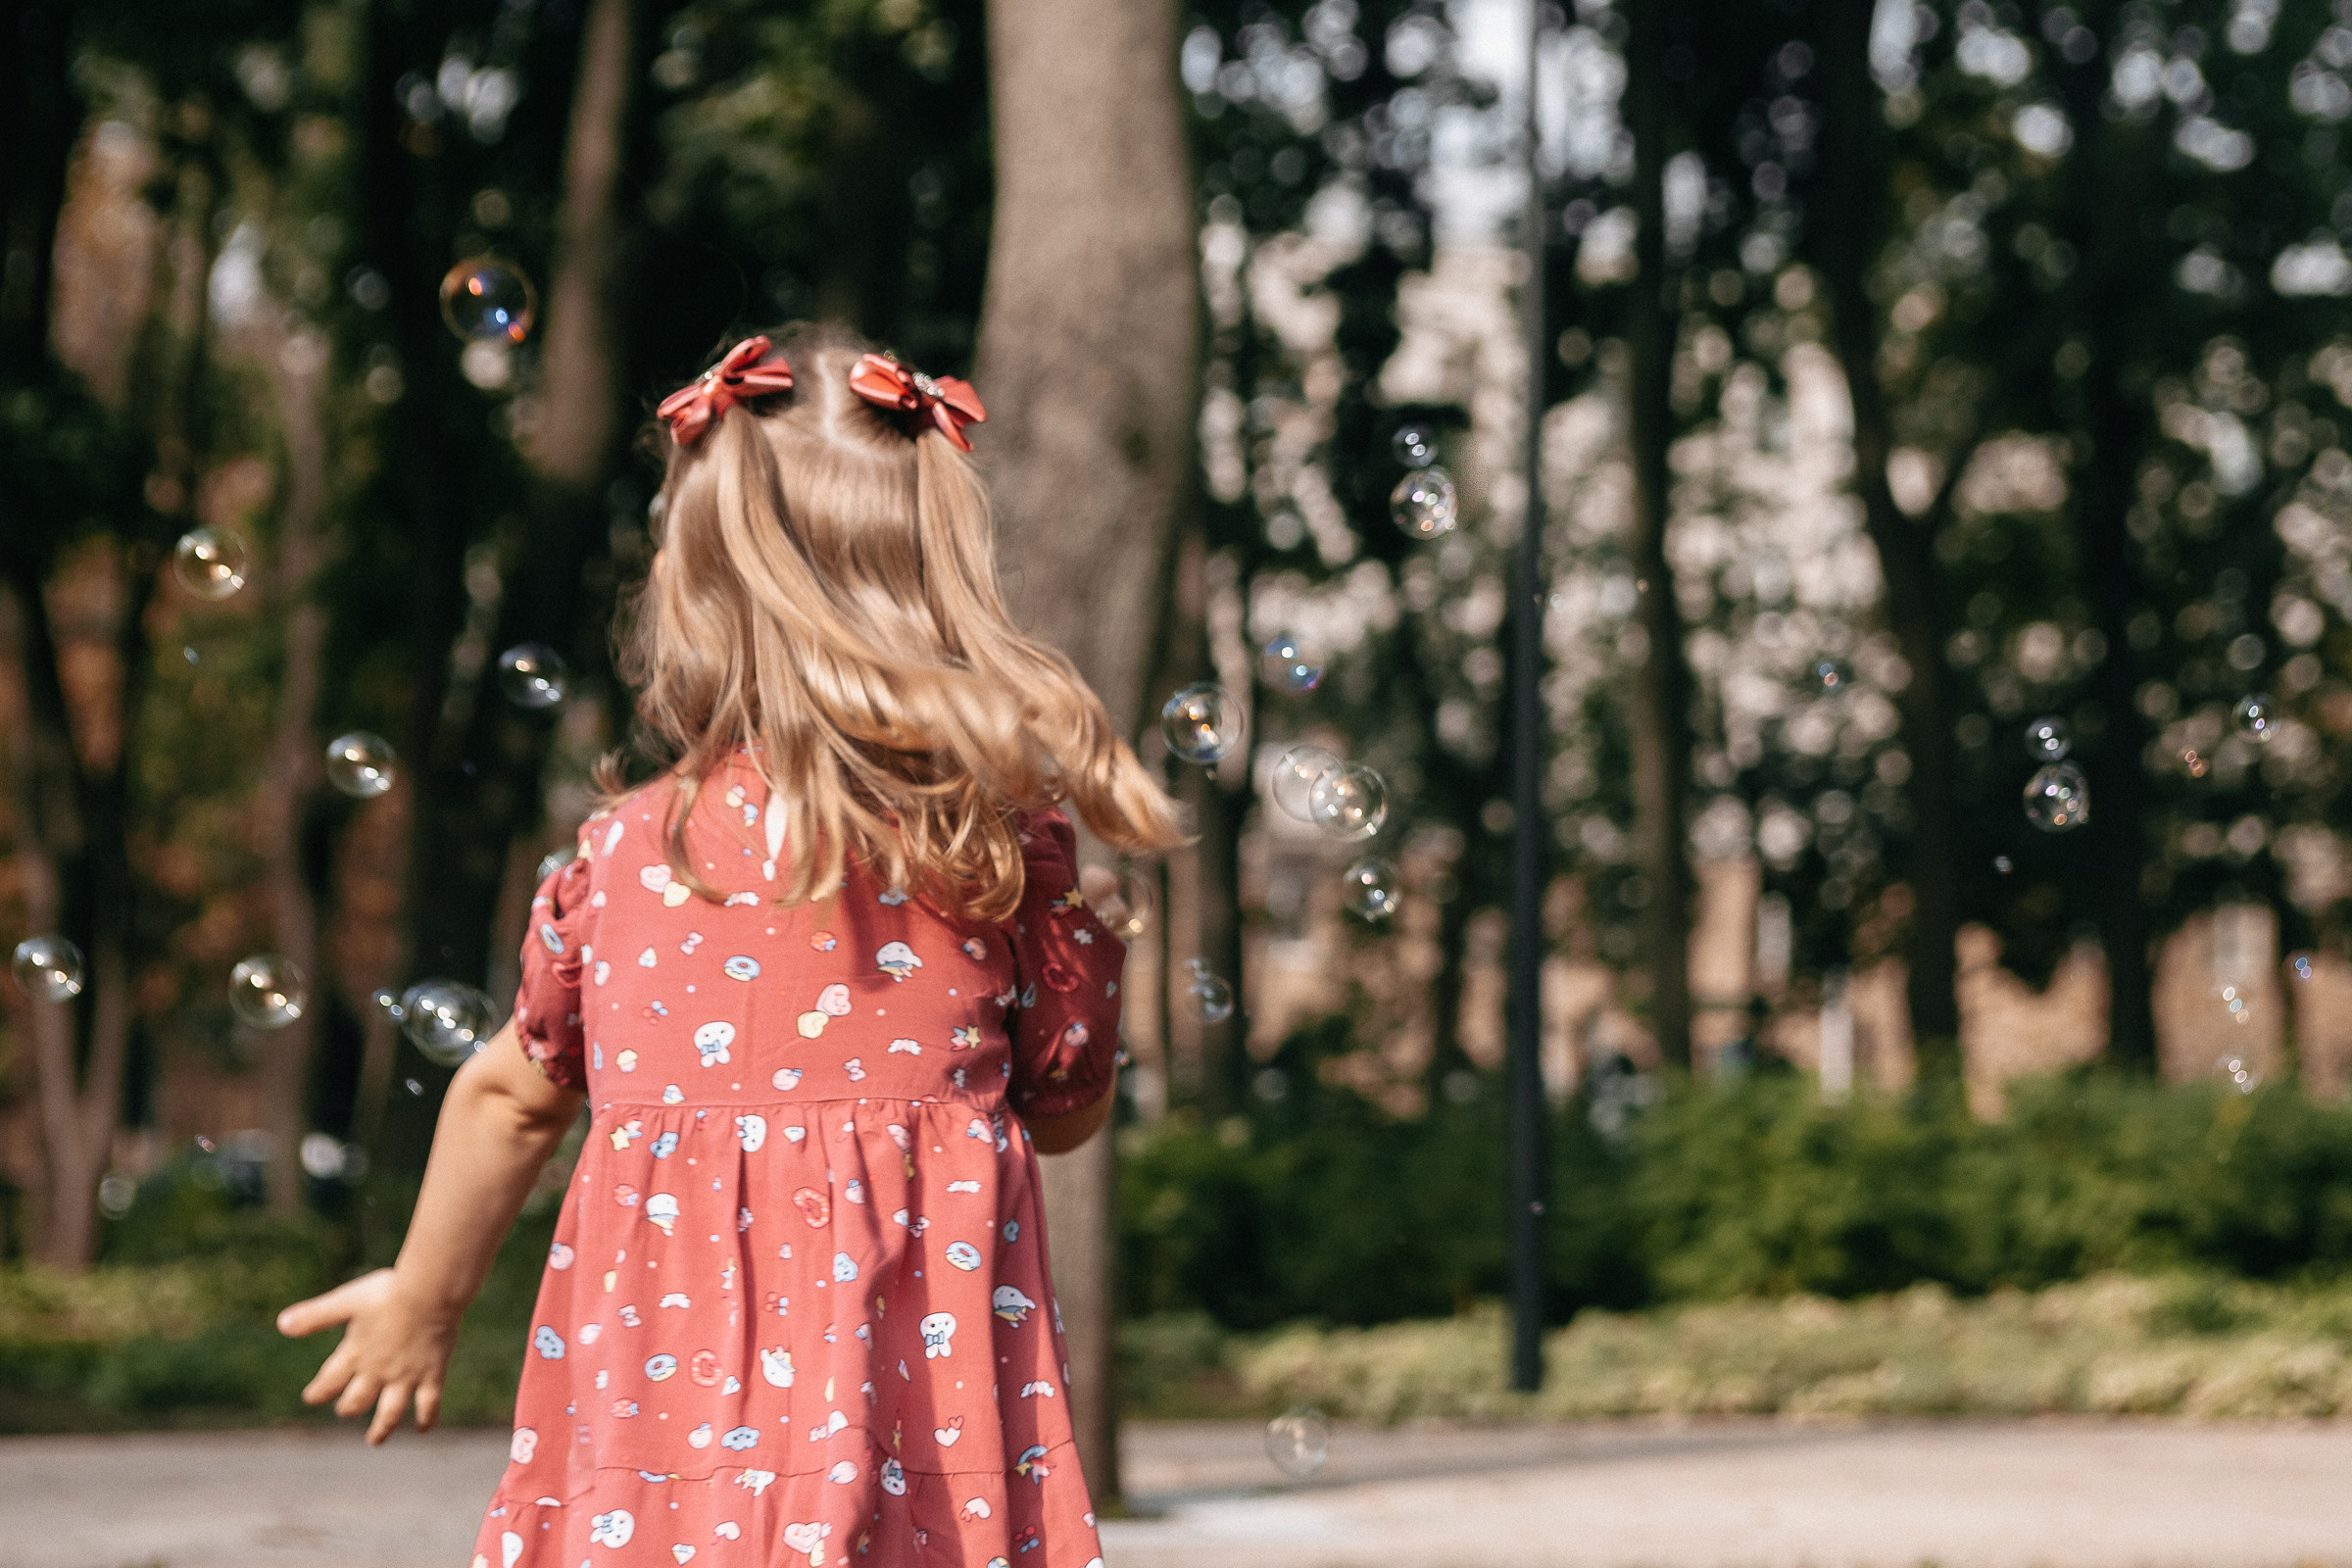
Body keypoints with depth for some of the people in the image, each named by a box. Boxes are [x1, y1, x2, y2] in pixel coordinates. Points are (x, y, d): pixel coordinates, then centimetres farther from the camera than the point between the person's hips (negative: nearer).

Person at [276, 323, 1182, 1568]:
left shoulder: (622, 855, -3)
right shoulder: (1004, 843, -4)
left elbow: (512, 1095, 11)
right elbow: (1066, 1108, 9)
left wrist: (422, 1299, 27)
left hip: (677, 1383, 0)